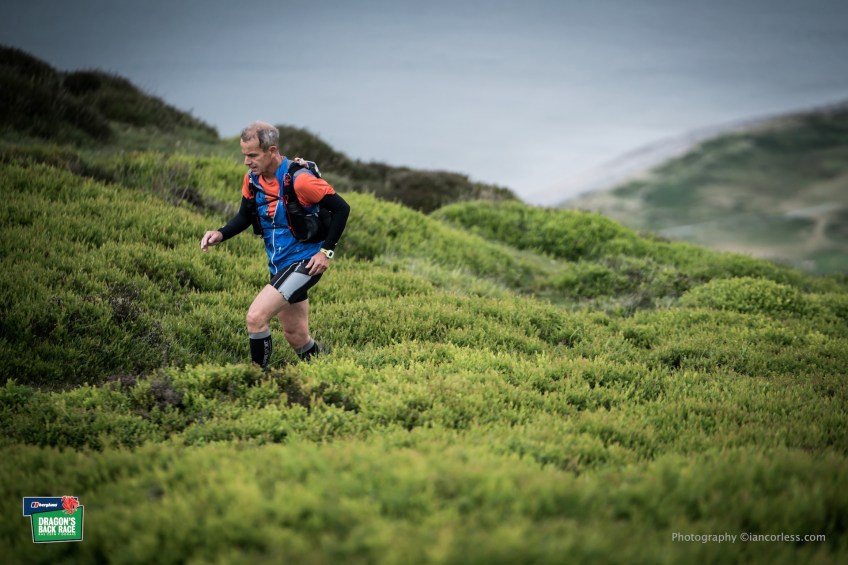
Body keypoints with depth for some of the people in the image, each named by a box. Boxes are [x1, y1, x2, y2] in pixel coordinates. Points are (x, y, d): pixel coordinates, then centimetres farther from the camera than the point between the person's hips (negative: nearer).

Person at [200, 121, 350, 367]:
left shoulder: (299, 180, -22)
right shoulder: (252, 178, -1)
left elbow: (341, 208, -15)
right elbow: (245, 216, 12)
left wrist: (327, 251, -16)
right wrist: (220, 234, -6)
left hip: (304, 263, -8)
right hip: (279, 266, 8)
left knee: (256, 317, -19)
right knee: (296, 337, 15)